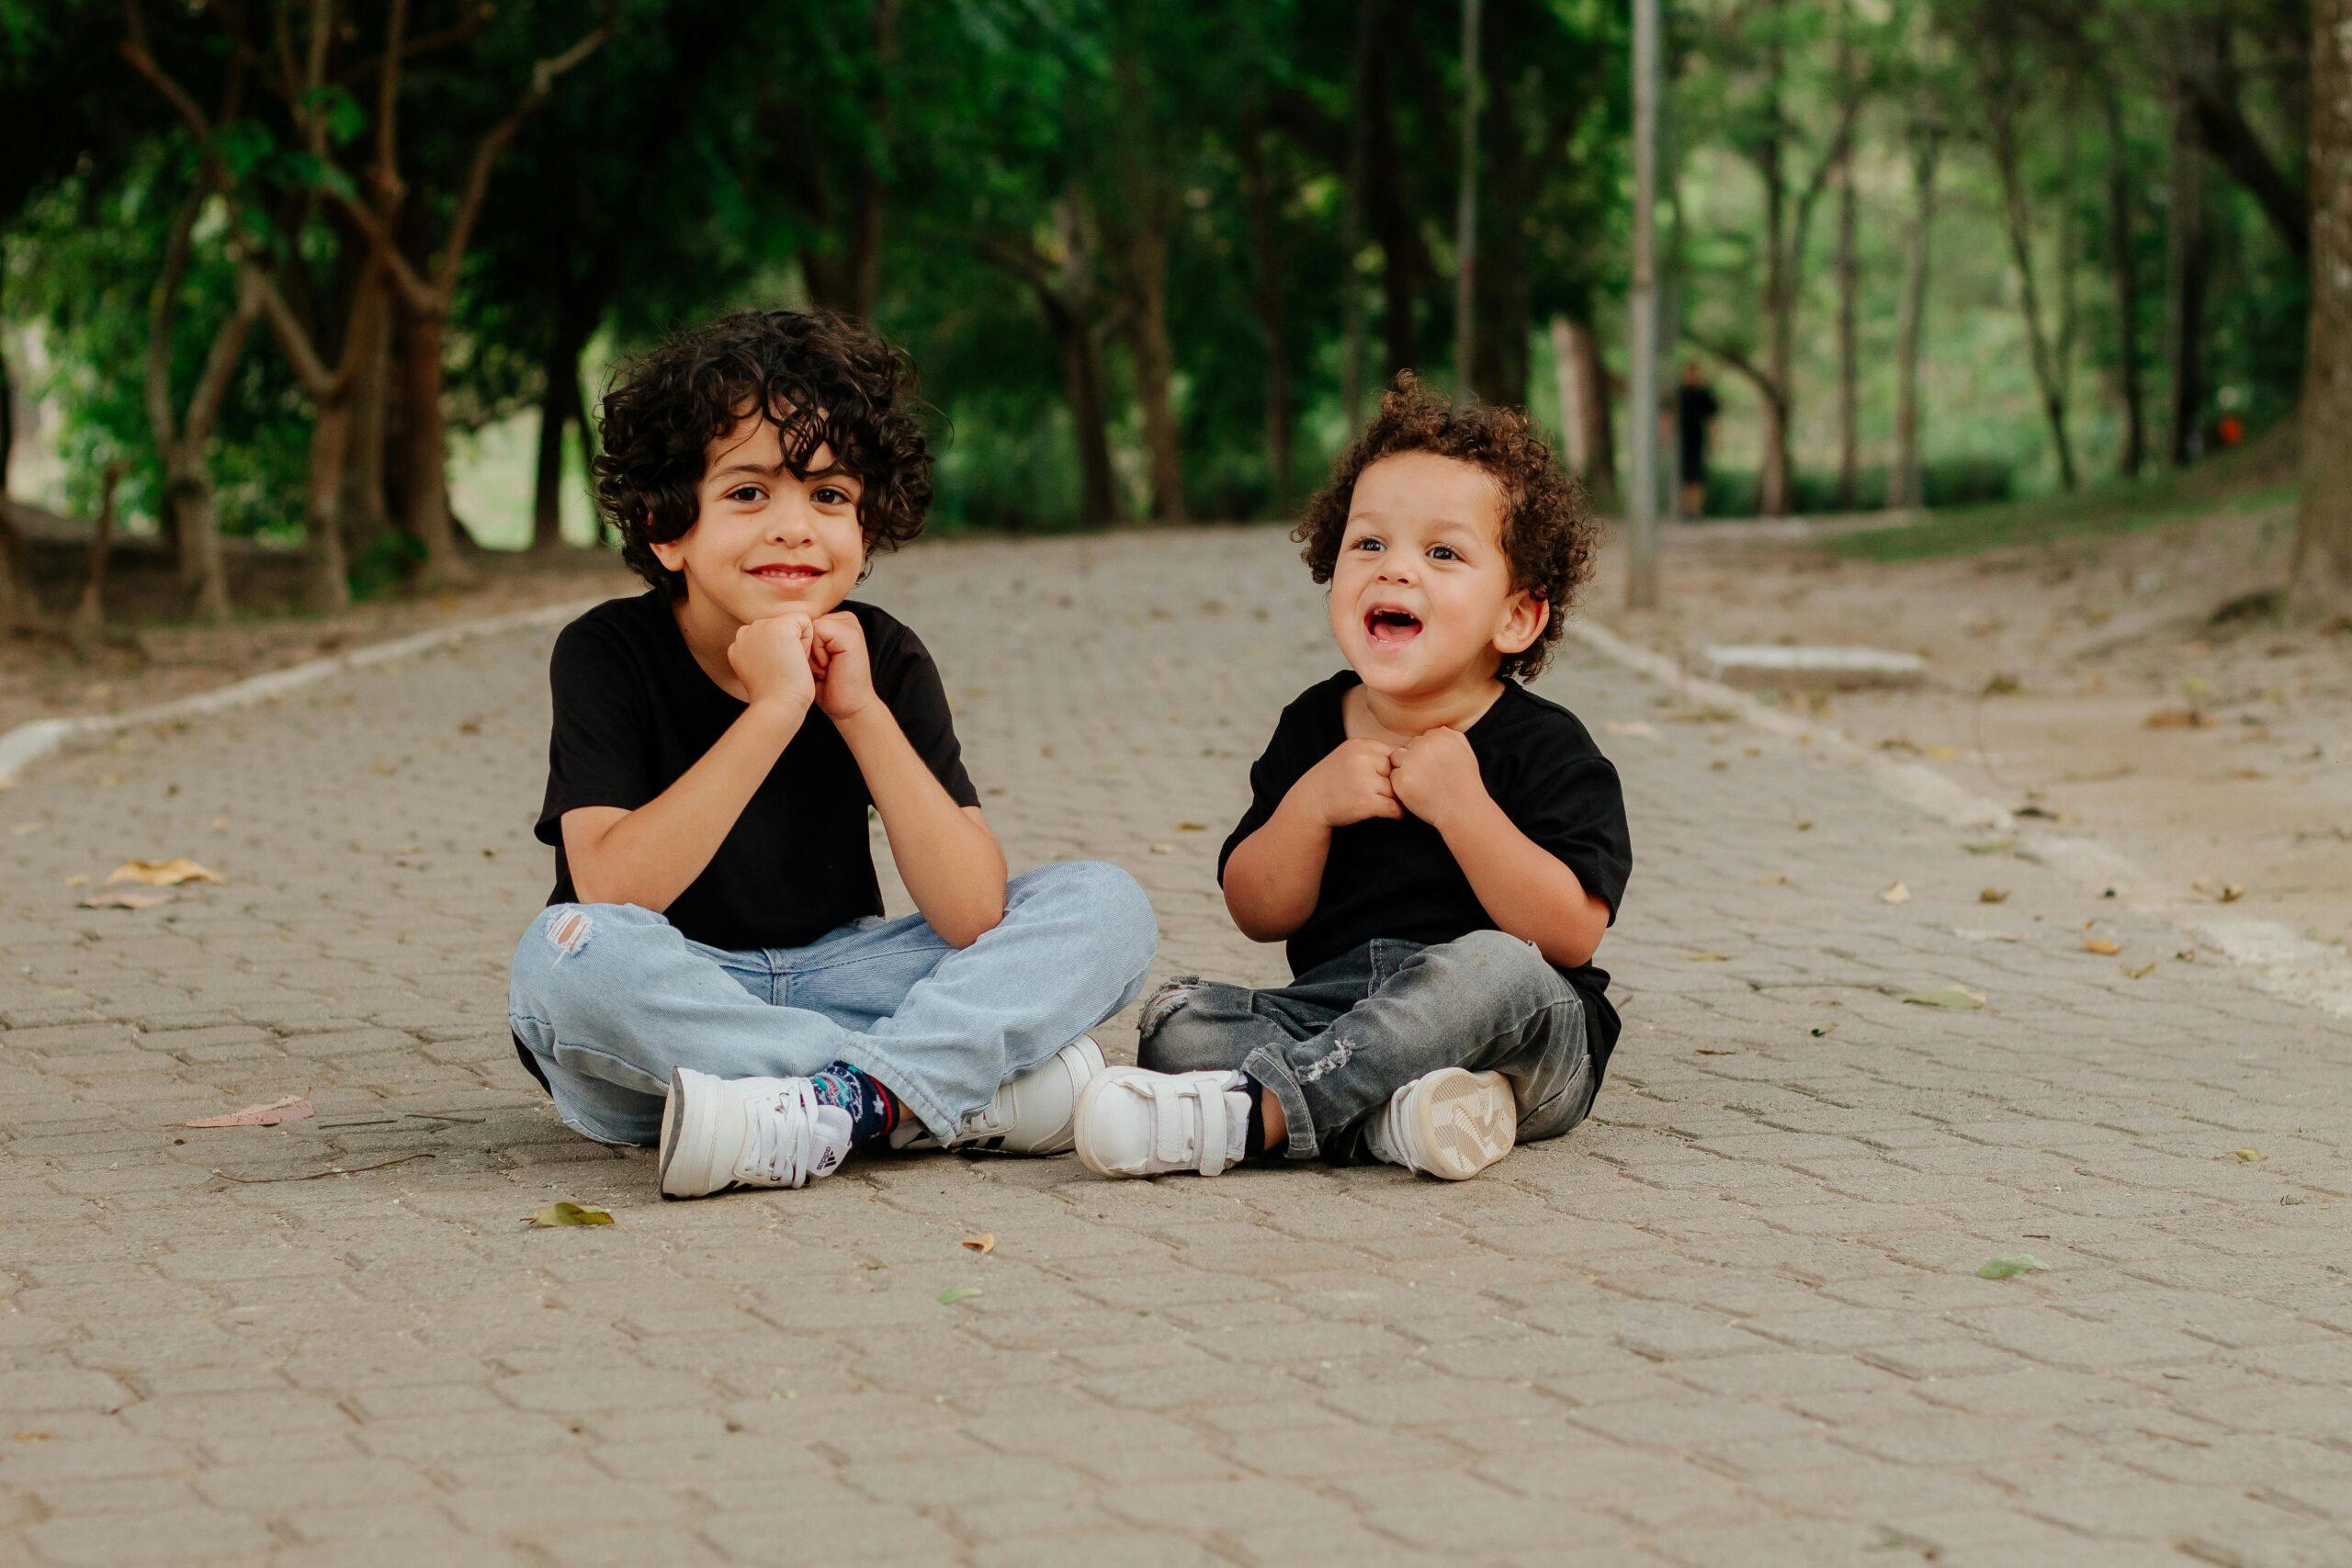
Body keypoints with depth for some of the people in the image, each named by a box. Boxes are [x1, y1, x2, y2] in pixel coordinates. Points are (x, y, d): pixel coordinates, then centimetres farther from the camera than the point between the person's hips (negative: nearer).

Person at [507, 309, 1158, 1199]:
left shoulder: (884, 659, -2)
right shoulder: (608, 654, -10)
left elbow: (973, 918, -13)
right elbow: (611, 894, -26)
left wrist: (862, 711, -20)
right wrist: (774, 710, -28)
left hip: (834, 985, 3)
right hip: (664, 1011, -3)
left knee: (1106, 907, -11)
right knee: (566, 953, -37)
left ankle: (837, 1107, -32)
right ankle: (973, 1086, -28)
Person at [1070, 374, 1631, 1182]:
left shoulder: (1544, 748, -5)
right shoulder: (1312, 729, 8)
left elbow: (1571, 935, -16)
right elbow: (1257, 915, 5)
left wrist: (1462, 806, -21)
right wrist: (1311, 805, -13)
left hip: (1527, 1051, -4)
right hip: (1334, 1011, 4)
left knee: (1494, 967, -36)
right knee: (1179, 1017, -17)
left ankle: (1247, 1113, -38)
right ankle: (1391, 1111, -38)